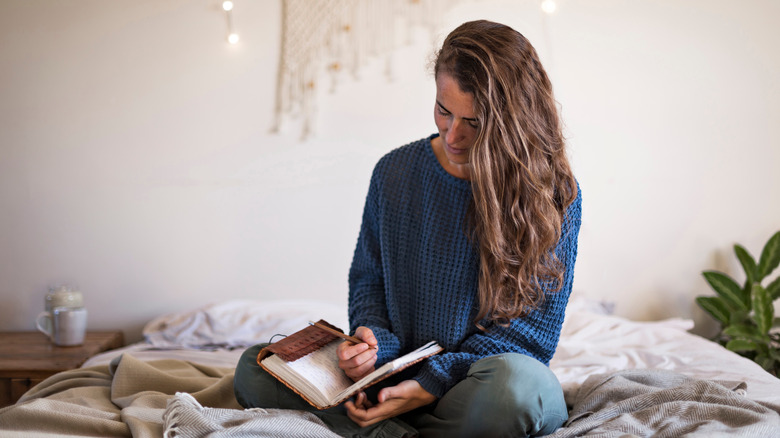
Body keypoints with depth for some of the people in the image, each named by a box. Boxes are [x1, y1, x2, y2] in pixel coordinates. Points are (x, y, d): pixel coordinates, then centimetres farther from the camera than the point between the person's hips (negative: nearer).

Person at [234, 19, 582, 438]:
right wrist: (374, 344, -11)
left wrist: (433, 383, -18)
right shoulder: (394, 172, 3)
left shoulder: (555, 194, -8)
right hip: (394, 376, 3)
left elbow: (535, 328, -8)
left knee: (514, 380, -40)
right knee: (255, 367, -14)